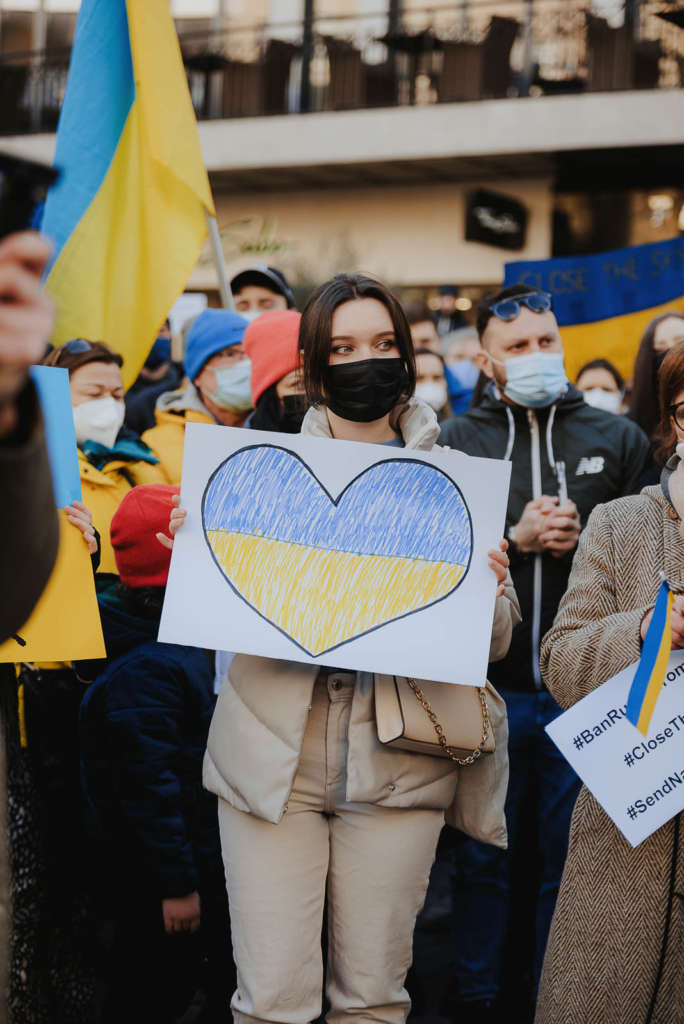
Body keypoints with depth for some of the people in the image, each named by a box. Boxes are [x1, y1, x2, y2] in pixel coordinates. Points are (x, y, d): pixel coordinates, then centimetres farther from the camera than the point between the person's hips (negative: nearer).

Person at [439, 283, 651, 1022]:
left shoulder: (618, 439, 6)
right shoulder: (456, 443, 3)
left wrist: (583, 540, -11)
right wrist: (515, 540, -15)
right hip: (489, 685, 0)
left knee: (569, 859, 9)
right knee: (484, 856, 10)